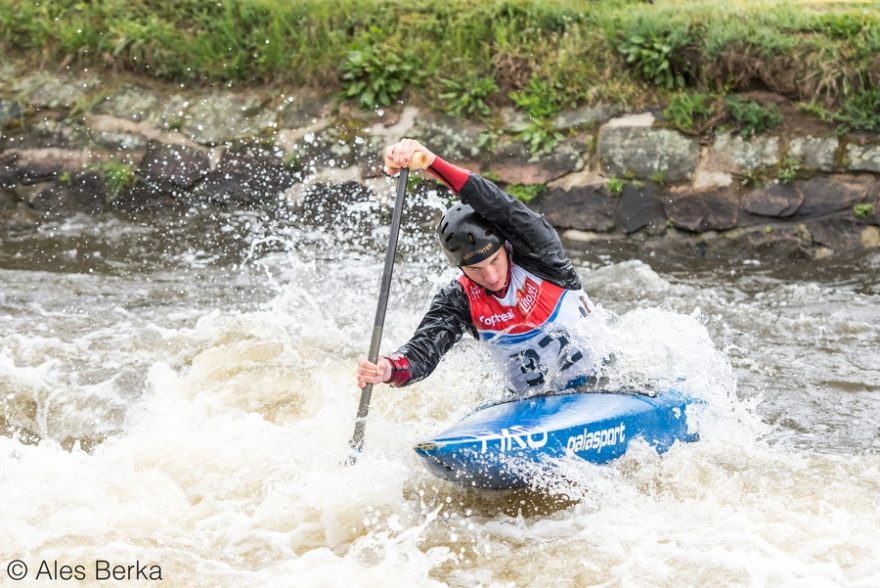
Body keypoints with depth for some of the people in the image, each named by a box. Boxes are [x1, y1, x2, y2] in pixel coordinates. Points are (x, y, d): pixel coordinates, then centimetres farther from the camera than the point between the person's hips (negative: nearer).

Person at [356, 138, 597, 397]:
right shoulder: (458, 300, -5)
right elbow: (424, 349, -18)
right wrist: (389, 369, -43)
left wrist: (432, 163, -44)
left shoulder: (538, 254, -15)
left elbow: (501, 207, -32)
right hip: (532, 403, 5)